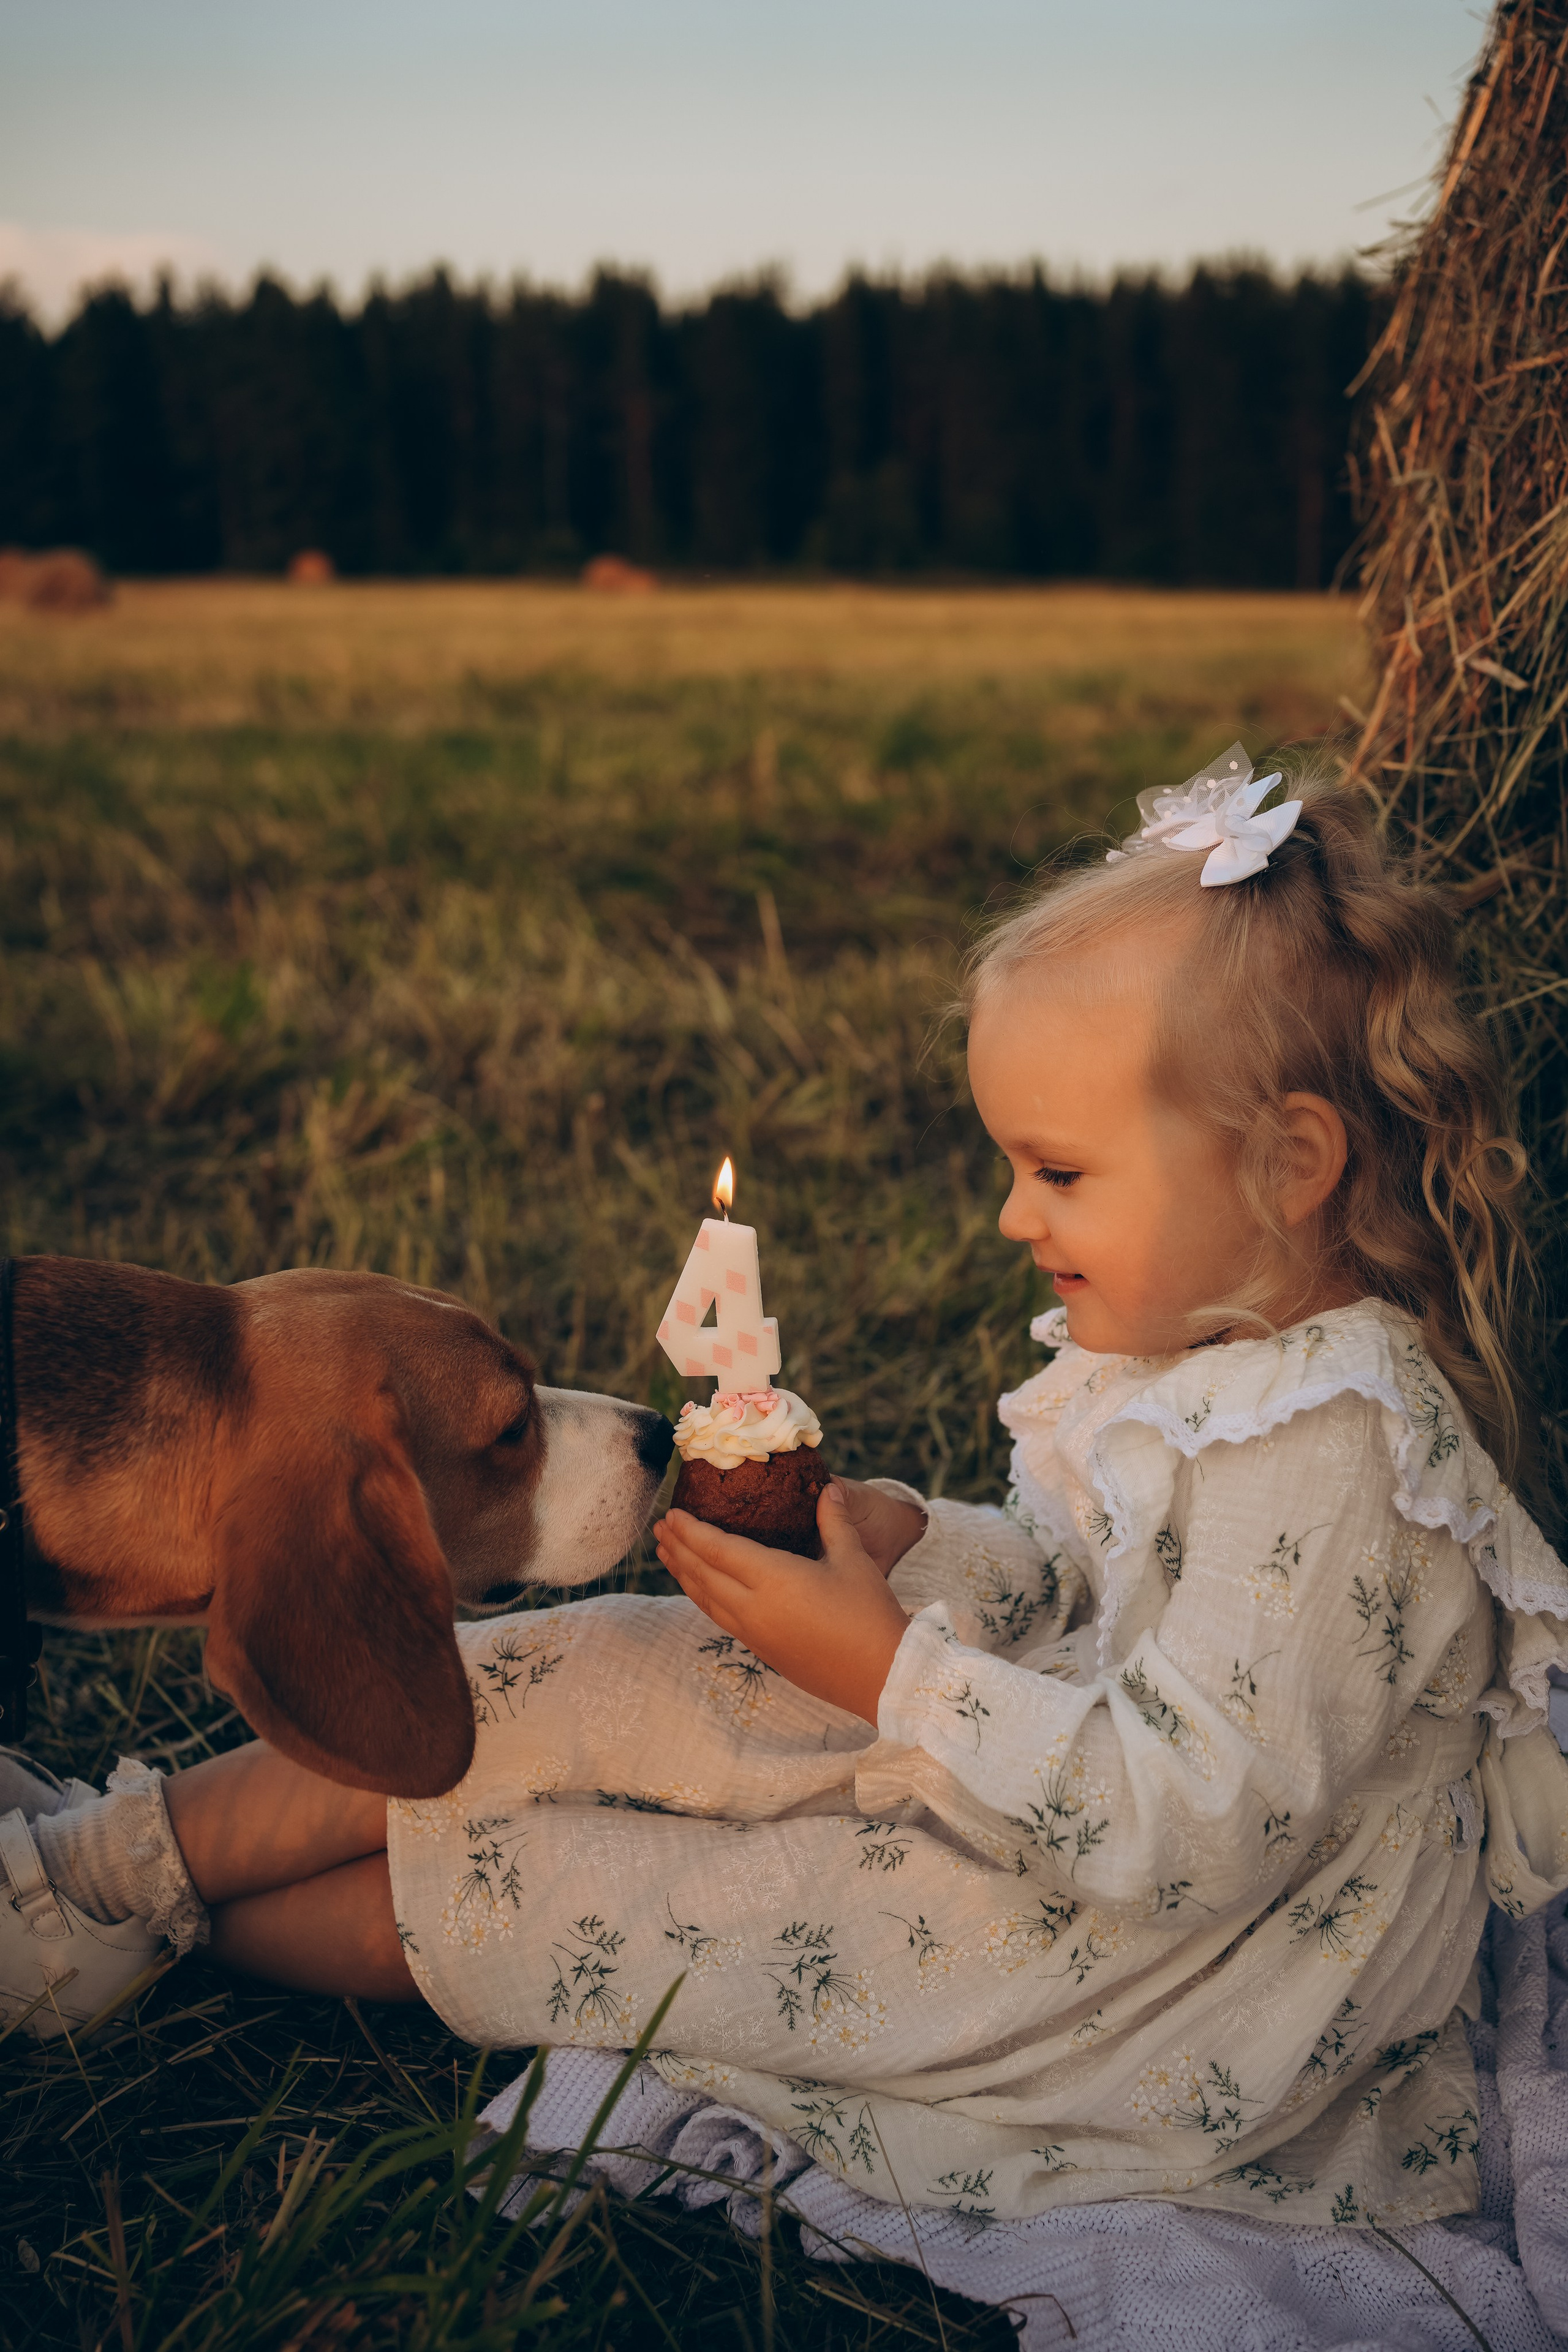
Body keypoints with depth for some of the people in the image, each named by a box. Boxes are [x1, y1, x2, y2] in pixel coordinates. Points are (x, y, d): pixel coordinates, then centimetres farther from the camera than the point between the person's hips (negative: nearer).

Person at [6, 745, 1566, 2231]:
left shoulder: (1335, 1463, -28)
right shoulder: (1198, 1346, 2)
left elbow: (1184, 1834, -31)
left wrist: (894, 1669, -28)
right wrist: (906, 1542, -5)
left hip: (1140, 1969, -8)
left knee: (562, 1895, -7)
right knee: (581, 1670, -1)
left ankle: (163, 1935, 14)